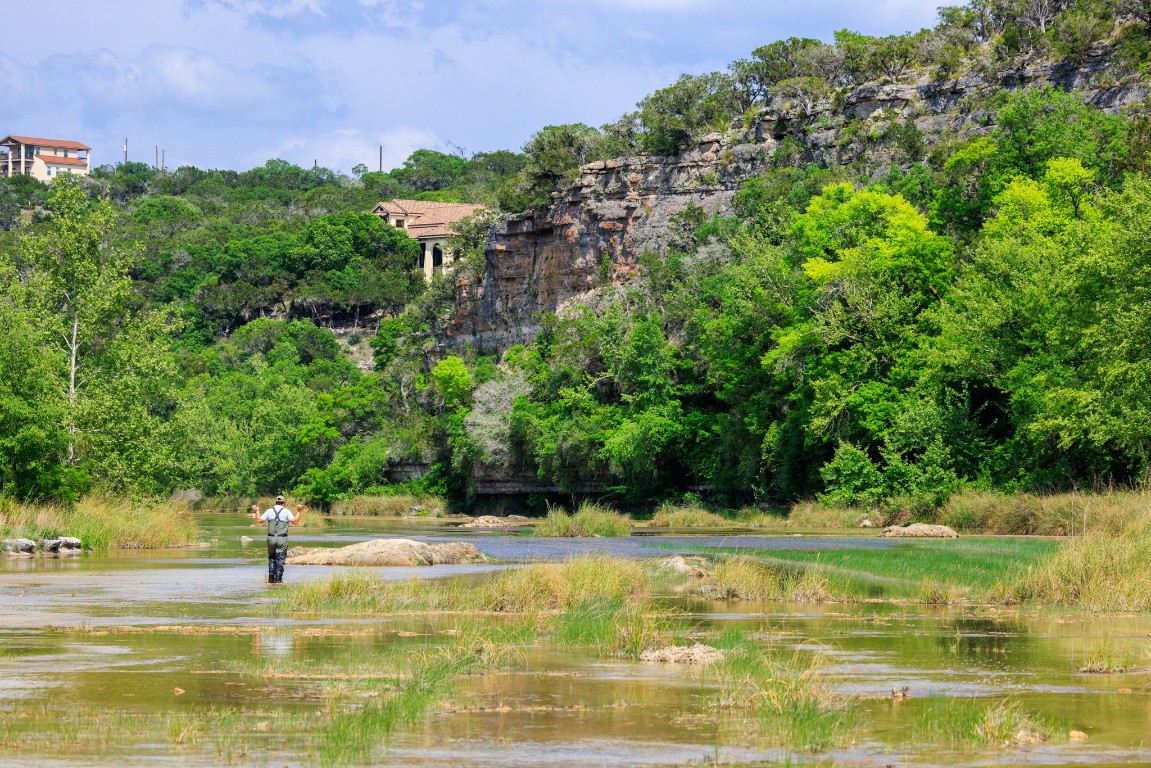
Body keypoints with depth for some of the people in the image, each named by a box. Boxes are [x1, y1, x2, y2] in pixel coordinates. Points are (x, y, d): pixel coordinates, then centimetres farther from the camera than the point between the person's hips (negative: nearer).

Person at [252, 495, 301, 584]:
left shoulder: (269, 511, 5)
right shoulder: (286, 511, -2)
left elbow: (260, 520, 8)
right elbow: (295, 521, -9)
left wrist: (257, 512, 24)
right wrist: (298, 511, 2)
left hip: (271, 538, 2)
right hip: (282, 539, -2)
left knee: (271, 557, 19)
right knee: (280, 559, 4)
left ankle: (271, 575, 5)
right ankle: (278, 579, 1)